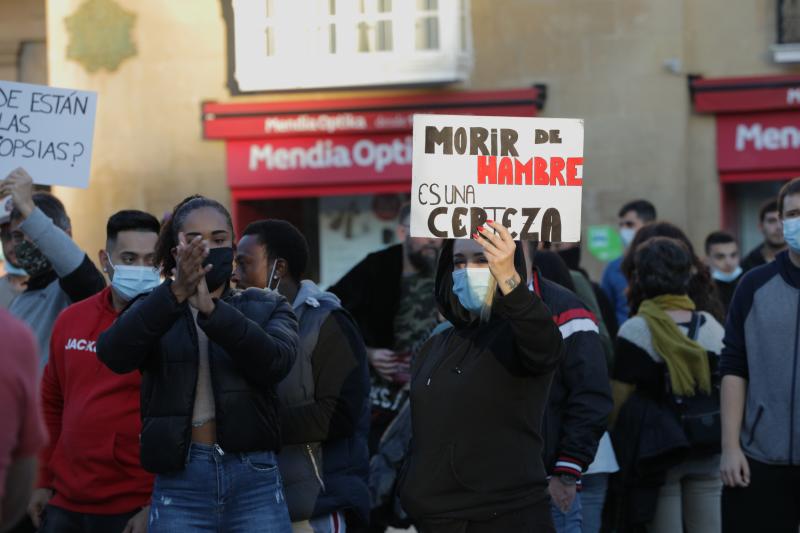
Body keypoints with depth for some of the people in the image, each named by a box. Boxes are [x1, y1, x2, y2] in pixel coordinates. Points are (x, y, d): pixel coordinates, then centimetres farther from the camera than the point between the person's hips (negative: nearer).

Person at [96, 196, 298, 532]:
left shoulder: (266, 308, 10)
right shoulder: (154, 311, 9)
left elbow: (275, 361, -12)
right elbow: (113, 354, -12)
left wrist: (211, 308, -26)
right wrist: (175, 293, -27)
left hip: (255, 481, 0)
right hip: (179, 483, 0)